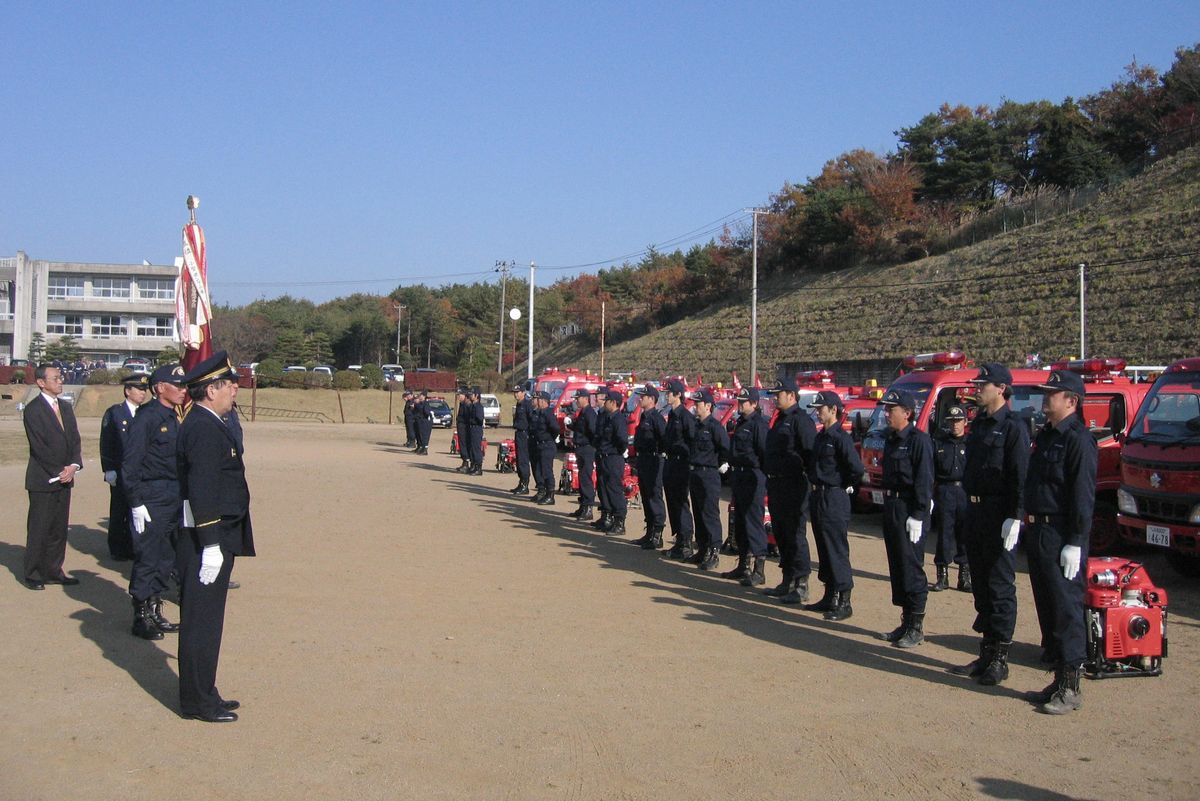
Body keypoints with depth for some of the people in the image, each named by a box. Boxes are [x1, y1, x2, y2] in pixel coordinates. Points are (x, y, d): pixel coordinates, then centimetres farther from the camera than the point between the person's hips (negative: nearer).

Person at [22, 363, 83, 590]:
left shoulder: (66, 407, 14)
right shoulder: (33, 409, -9)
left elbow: (74, 439, 11)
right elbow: (39, 446, -13)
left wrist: (74, 465, -5)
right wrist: (59, 472, -12)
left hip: (64, 477, 7)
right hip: (43, 479, -6)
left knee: (59, 528, 9)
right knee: (39, 528, -1)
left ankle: (53, 571, 16)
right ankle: (32, 574, 8)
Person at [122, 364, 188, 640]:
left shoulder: (174, 417, 12)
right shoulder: (147, 418, -13)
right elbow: (130, 464, -15)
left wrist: (182, 498, 15)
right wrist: (136, 504, -17)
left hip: (174, 500, 8)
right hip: (152, 501, -8)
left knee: (166, 560, 14)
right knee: (147, 560, 0)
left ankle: (154, 613, 25)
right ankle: (141, 619, 10)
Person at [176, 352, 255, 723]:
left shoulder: (209, 424, 14)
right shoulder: (204, 428, -18)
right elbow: (203, 490, -23)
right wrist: (211, 545, -24)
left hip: (214, 538, 10)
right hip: (207, 540, -10)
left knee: (205, 619, 16)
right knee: (202, 620, -1)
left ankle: (202, 693, 26)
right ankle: (197, 702, 7)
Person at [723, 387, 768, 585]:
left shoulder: (758, 424, -13)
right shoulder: (741, 423, 17)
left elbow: (765, 452, -17)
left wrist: (763, 477, -18)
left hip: (753, 478, -10)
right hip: (740, 476, 10)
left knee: (754, 523, -8)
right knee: (740, 523, 15)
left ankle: (759, 571, -5)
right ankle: (743, 566, 25)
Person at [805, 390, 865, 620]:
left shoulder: (840, 437, -15)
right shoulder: (821, 436, 13)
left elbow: (857, 468, -22)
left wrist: (847, 487, -9)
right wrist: (815, 485, 14)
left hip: (834, 499, -9)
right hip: (818, 497, 9)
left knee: (838, 551, -6)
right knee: (824, 550, 14)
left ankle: (844, 603, -1)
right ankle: (829, 597, 23)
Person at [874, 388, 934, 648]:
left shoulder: (919, 440, -12)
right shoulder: (891, 439, 15)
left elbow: (924, 480, -17)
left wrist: (917, 516, -21)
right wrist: (888, 507, 17)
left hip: (910, 510, -9)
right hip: (891, 507, 9)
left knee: (911, 568, -5)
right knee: (896, 567, 12)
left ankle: (916, 628, 2)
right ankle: (906, 622, 21)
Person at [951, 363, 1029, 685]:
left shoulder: (1013, 426, -10)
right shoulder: (978, 423, 15)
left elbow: (1020, 476, -16)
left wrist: (1015, 517, -22)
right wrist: (970, 507, 17)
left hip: (1000, 516, -9)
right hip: (975, 511, 9)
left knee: (1000, 587, -2)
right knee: (980, 585, 12)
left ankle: (1000, 658, 3)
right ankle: (986, 653, 21)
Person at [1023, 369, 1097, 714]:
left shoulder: (1078, 439, -13)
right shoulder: (1045, 435, 15)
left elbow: (1083, 495, -18)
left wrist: (1075, 544, -21)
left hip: (1062, 537, -9)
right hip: (1038, 532, 9)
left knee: (1066, 610, -4)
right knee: (1047, 608, 14)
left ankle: (1071, 688, 2)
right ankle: (1060, 679, 23)